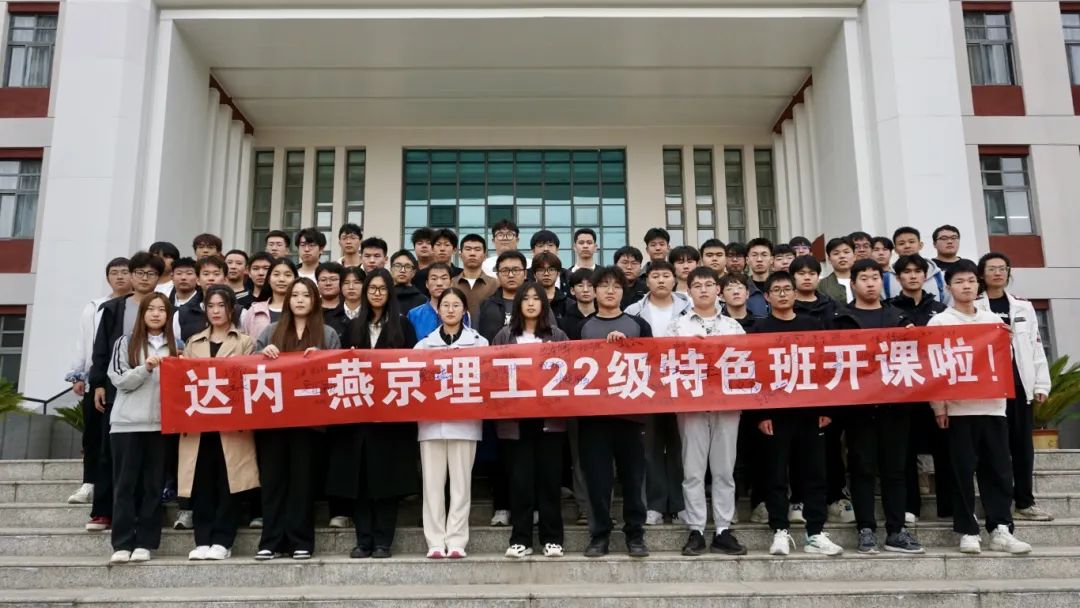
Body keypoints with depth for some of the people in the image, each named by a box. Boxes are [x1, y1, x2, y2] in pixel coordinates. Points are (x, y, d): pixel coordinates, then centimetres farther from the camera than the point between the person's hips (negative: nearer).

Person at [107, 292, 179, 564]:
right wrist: (145, 368, -16)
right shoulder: (126, 342, 5)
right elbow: (119, 379, -3)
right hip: (127, 422, -1)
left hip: (161, 423, 2)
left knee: (153, 485, 4)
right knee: (125, 483, 1)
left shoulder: (175, 345, 10)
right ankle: (122, 544, 4)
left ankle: (145, 543, 9)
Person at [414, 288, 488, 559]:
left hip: (464, 420, -1)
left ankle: (457, 541, 7)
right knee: (433, 482, 1)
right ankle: (435, 541, 7)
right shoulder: (425, 344, 12)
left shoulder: (479, 342, 7)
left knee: (461, 481, 0)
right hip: (431, 419, 1)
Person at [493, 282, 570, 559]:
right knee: (520, 478, 2)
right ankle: (520, 539, 10)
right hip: (515, 418, 0)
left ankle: (552, 538, 13)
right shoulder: (504, 336, 9)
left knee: (550, 477, 4)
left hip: (550, 417, 0)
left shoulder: (558, 335, 9)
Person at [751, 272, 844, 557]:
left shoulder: (813, 325, 10)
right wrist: (760, 414, -10)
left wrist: (826, 408, 2)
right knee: (777, 474, 2)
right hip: (775, 412, -2)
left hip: (810, 410, 3)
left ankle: (816, 533, 12)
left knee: (815, 472, 5)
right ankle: (780, 531, 10)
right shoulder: (760, 329, 2)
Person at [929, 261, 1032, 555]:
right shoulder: (939, 322, 2)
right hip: (958, 407, -4)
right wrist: (939, 406, -9)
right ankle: (967, 531, 7)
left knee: (999, 469, 3)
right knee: (963, 470, 0)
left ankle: (1001, 530, 9)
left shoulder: (993, 319, 14)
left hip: (993, 404, 4)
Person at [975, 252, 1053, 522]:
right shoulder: (974, 308, 1)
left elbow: (1036, 347, 9)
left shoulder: (1023, 307, 12)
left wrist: (1041, 384, 4)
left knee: (1022, 444, 6)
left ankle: (1025, 503, 14)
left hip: (1019, 383, 4)